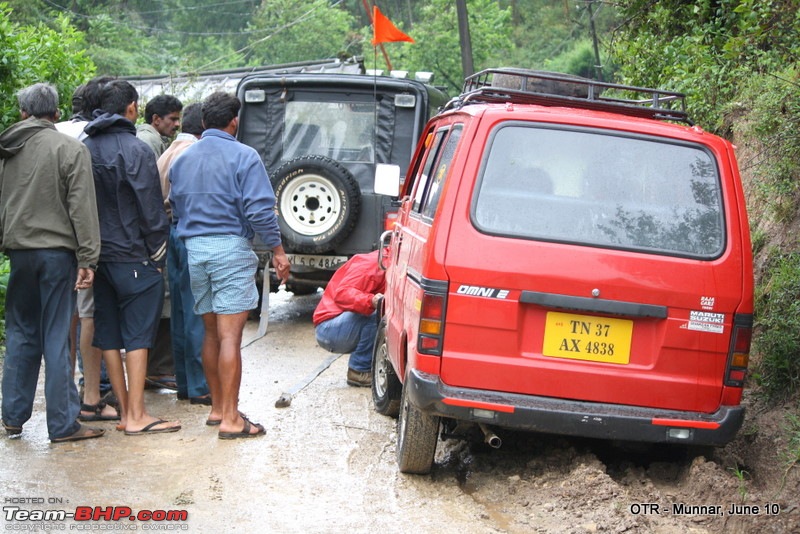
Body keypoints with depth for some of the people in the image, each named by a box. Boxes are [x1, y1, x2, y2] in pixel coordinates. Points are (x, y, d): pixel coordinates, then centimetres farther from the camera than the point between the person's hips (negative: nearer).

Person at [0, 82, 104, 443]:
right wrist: (88, 259, -10)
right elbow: (82, 209, -11)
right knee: (57, 338, -1)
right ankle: (63, 424, 3)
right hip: (57, 252, -4)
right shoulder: (70, 149, -8)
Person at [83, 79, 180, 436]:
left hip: (97, 255, 7)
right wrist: (158, 253, -3)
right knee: (138, 335, -2)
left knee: (109, 334, 10)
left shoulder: (85, 148, 7)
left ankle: (124, 408, 16)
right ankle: (136, 416, -2)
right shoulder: (134, 150, -13)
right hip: (133, 256, -7)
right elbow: (151, 209, -13)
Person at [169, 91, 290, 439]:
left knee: (211, 333, 16)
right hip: (230, 248, -6)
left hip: (194, 250, 6)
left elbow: (175, 209, 17)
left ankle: (217, 407, 22)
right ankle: (230, 418, -7)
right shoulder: (243, 157, -7)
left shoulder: (182, 159, 12)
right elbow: (260, 210, -13)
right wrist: (278, 250, -7)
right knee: (230, 336, -7)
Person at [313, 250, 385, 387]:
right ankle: (359, 371, -21)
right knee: (375, 315, -32)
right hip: (328, 328, -9)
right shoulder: (370, 263, -14)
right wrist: (370, 301, -44)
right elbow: (342, 293, -28)